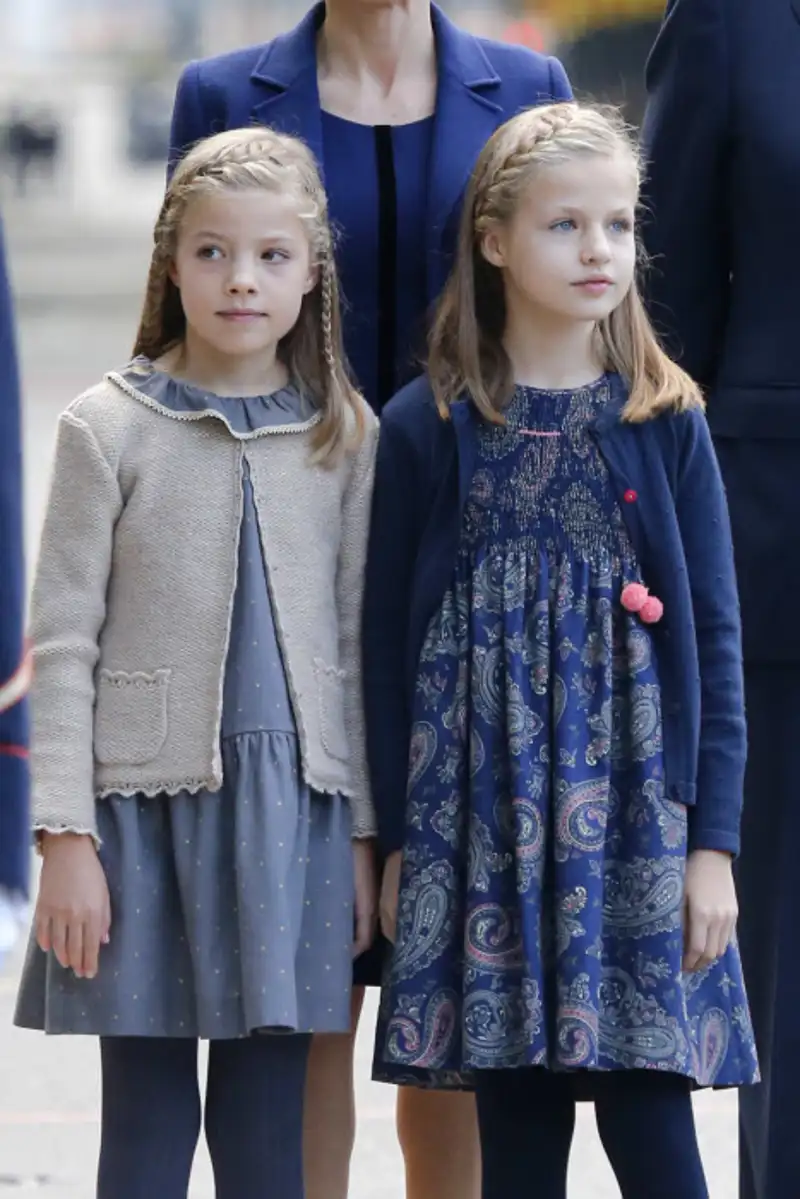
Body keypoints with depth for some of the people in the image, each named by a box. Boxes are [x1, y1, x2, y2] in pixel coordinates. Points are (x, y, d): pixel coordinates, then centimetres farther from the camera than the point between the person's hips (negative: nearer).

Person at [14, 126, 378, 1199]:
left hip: (296, 801, 2)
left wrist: (361, 833, 8)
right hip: (148, 800, -2)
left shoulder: (345, 436, 6)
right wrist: (65, 838, -8)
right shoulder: (109, 428, -1)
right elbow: (62, 646, -2)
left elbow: (356, 642, 10)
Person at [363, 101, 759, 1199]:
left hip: (636, 813, 0)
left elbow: (713, 637, 4)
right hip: (484, 813, 0)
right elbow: (389, 642, 5)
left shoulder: (667, 423, 4)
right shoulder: (427, 428, 2)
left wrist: (713, 842, -1)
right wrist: (398, 840, 4)